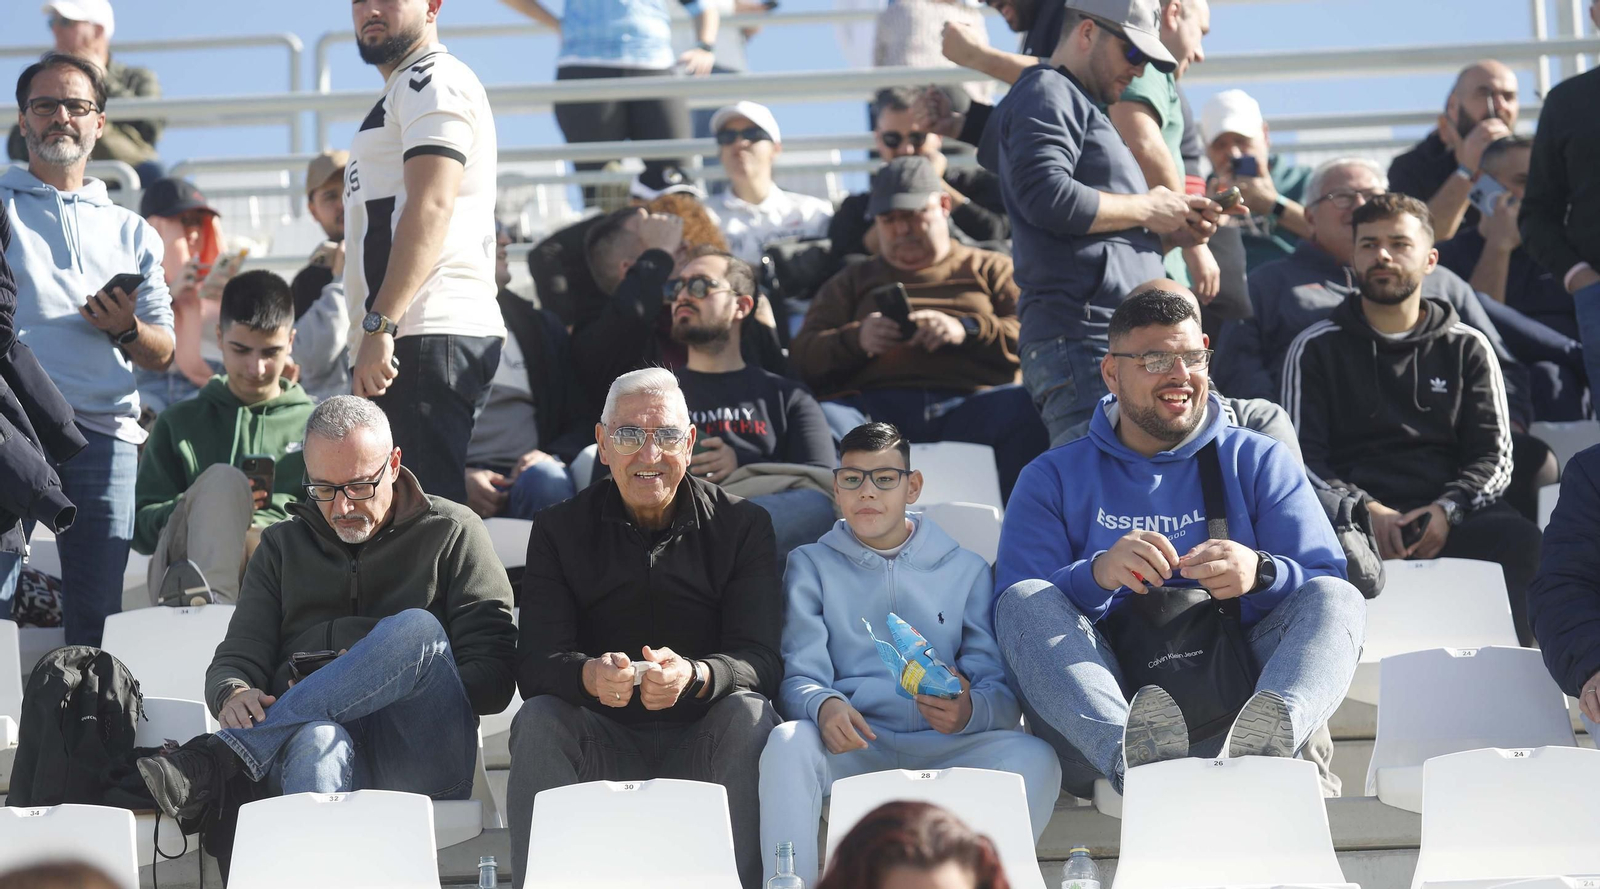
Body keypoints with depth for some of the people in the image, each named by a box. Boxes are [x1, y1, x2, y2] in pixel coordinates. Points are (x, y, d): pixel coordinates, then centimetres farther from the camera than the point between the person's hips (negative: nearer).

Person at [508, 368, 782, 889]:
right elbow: (535, 665, -6)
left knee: (748, 714, -30)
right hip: (602, 743, 1)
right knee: (537, 720, -27)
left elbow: (761, 660, -9)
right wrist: (589, 675, -32)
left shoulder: (742, 526, 3)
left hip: (702, 746, -1)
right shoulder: (560, 529, 5)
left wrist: (692, 675, -33)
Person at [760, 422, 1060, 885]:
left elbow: (1001, 688, 8)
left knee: (1034, 757, -29)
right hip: (851, 747, -1)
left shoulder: (965, 570, 19)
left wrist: (969, 710, -18)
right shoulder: (812, 566, 18)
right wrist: (824, 706, -21)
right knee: (787, 743, -35)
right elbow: (800, 676, 5)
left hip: (942, 749, 1)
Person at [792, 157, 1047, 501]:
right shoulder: (853, 281, 34)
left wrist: (967, 330, -9)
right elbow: (802, 354, 18)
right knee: (822, 418, -35)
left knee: (1027, 409, -36)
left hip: (971, 401, -1)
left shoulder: (990, 269, 28)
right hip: (875, 403, 1)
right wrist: (856, 340, -4)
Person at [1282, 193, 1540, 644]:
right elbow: (1302, 458, 6)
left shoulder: (1467, 348, 20)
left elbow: (1494, 459, 12)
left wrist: (1446, 509, -10)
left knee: (1519, 539, -32)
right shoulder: (1315, 349, 15)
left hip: (1449, 521, 2)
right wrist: (1362, 510, -15)